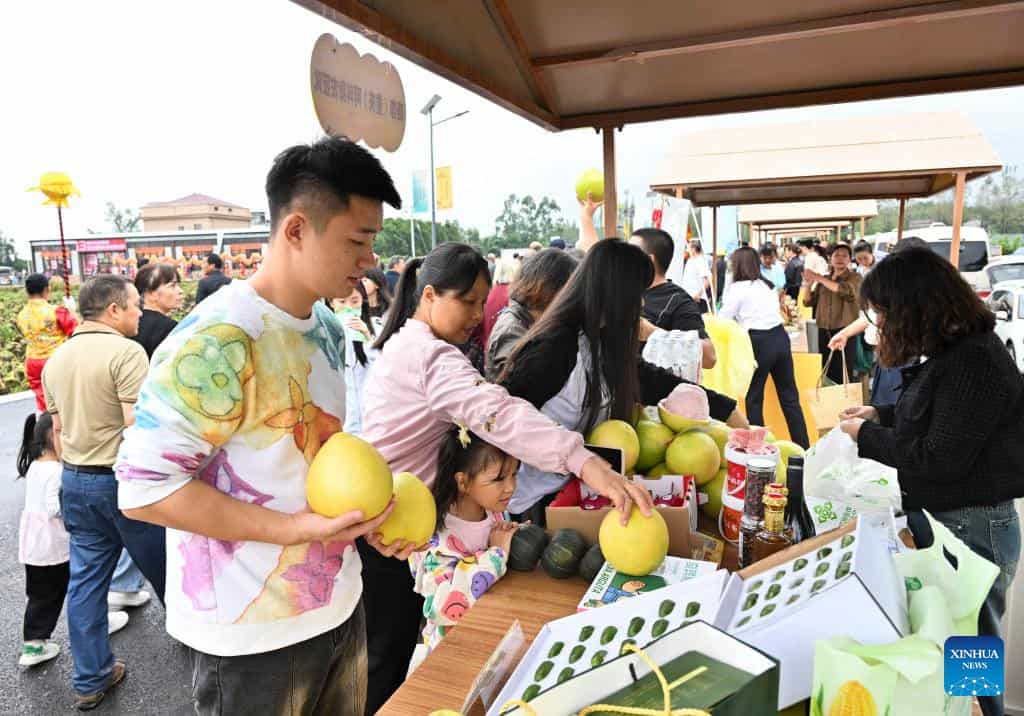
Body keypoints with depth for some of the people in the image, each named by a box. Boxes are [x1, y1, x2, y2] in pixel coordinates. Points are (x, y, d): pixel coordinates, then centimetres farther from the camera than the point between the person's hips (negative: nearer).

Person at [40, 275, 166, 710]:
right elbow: (138, 426, -23)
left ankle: (90, 680, 23)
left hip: (75, 480, 8)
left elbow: (58, 429, 14)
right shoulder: (126, 352, -18)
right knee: (164, 568, 12)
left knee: (85, 579, 14)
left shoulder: (56, 360, 9)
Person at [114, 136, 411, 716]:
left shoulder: (328, 329, 4)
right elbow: (144, 487, -22)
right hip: (255, 631, -7)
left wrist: (368, 513, -2)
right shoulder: (217, 343, -23)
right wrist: (295, 528, -25)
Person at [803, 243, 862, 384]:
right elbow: (808, 302, 12)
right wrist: (808, 284, -6)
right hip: (823, 332, 4)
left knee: (842, 377, -5)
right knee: (826, 376, 7)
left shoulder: (854, 277, 1)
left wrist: (818, 278, -18)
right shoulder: (823, 280, 15)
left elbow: (844, 290, -21)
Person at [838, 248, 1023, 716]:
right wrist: (881, 414, 10)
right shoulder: (952, 351, 6)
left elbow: (941, 459, -25)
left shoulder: (973, 362, -23)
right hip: (938, 519, 9)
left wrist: (867, 436, -15)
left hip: (968, 529, -9)